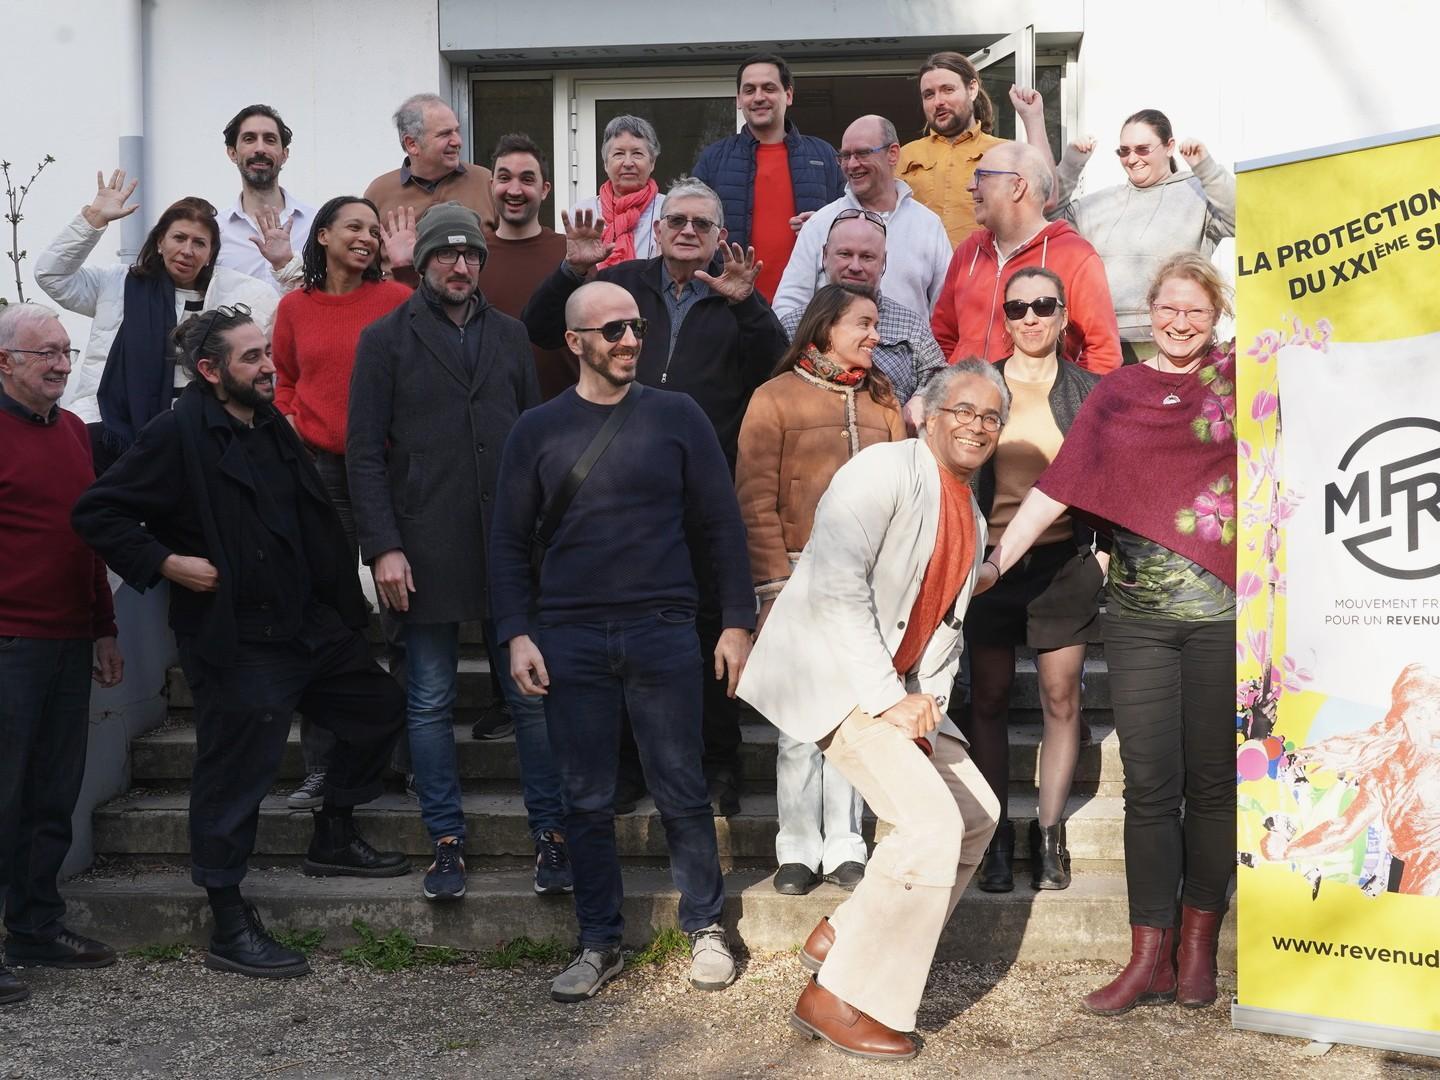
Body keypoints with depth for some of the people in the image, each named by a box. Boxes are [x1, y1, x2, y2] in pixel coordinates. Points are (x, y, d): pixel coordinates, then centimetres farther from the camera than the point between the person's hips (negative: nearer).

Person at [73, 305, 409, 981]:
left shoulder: (271, 427, 11)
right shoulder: (179, 436, -13)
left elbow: (313, 521, 20)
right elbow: (97, 513, -15)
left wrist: (343, 604, 12)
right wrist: (167, 563, -19)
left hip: (308, 623, 9)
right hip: (236, 641, -9)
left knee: (377, 709, 18)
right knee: (234, 779, -3)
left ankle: (333, 841, 34)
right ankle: (230, 931, 9)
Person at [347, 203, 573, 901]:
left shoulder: (509, 336, 14)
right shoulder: (386, 339, 4)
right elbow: (365, 453, 0)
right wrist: (384, 546, -8)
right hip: (425, 550, -2)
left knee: (532, 697, 3)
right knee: (430, 705, 5)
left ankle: (550, 836, 12)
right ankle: (446, 843, 15)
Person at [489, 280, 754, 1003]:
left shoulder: (676, 416, 3)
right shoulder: (538, 429, 6)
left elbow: (721, 525, 4)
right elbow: (510, 541, 8)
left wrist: (738, 622, 0)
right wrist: (517, 634, -2)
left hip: (664, 631, -1)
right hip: (570, 639, 1)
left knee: (681, 792, 5)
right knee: (587, 800, 7)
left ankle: (705, 929, 21)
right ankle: (599, 943, 19)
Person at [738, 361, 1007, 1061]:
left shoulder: (972, 521, 14)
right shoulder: (886, 470, -14)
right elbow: (835, 584, -23)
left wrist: (925, 701, -1)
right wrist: (888, 698, -23)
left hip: (895, 683, 10)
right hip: (831, 673, -10)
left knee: (976, 813, 12)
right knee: (932, 822, -19)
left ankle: (844, 935, 20)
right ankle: (838, 1000, -9)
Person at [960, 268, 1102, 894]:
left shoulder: (1089, 391, 6)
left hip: (1064, 560, 0)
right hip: (991, 558, 0)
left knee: (1061, 700, 3)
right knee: (988, 700, 4)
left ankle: (1050, 833, 14)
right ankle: (996, 836, 13)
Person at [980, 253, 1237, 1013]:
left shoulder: (1239, 376, 6)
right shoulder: (1118, 392, 8)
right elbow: (1058, 484, 3)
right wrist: (996, 560, -5)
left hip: (1224, 611, -1)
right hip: (1139, 616, 1)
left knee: (1212, 780, 8)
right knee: (1149, 786, 3)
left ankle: (1198, 943, 22)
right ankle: (1149, 958, 10)